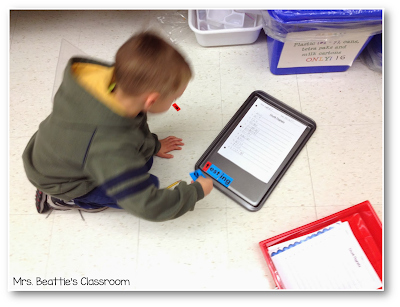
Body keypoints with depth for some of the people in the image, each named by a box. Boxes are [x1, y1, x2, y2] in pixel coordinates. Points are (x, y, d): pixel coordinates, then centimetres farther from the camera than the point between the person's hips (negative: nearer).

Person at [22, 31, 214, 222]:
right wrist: (196, 191, -22)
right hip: (60, 182, -6)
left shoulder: (115, 82, -25)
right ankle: (63, 199, -1)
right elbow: (147, 206, -35)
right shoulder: (113, 151, -46)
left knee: (142, 159, 6)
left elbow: (133, 120, 0)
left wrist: (153, 145, 13)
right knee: (148, 184, -12)